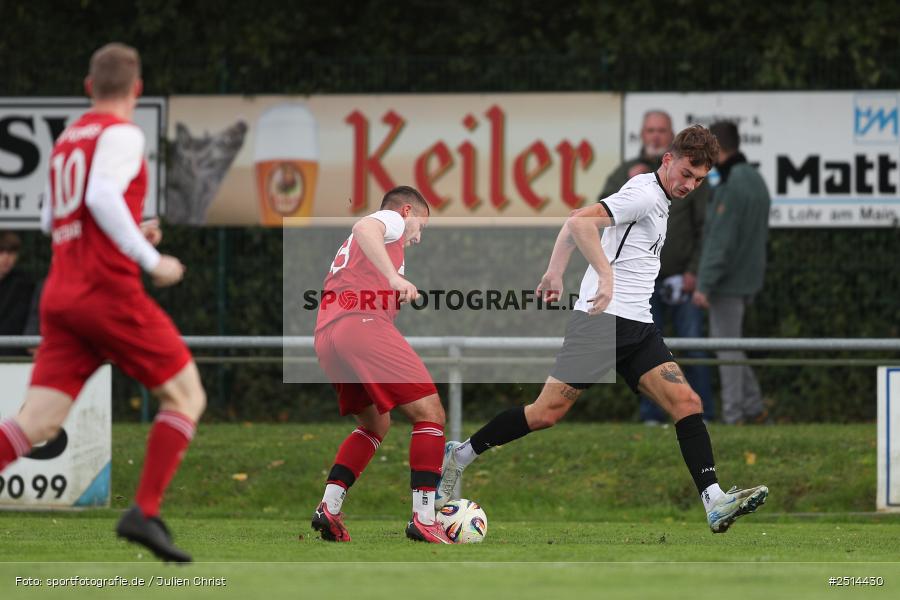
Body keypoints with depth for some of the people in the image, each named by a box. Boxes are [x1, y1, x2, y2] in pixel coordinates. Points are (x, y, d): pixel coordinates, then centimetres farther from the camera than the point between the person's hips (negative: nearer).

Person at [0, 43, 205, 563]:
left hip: (60, 297, 7)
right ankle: (145, 513, -6)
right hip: (109, 291, -7)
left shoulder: (67, 141, 21)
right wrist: (150, 258, -17)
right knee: (186, 395, 5)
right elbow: (102, 196, -20)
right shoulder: (121, 134, -4)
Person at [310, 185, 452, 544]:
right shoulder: (392, 220, 10)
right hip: (363, 323, -9)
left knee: (375, 425, 24)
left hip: (326, 336, 9)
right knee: (430, 413, -7)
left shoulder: (351, 246, 37)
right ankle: (423, 518, -15)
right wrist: (395, 277, -26)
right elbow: (364, 228, -14)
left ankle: (329, 508, 9)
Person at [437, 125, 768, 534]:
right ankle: (460, 456, 10)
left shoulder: (659, 201, 18)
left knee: (687, 404, -7)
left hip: (638, 330, 9)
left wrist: (555, 271, 26)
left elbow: (575, 225, 25)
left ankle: (715, 502, -16)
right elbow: (579, 222, -25)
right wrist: (606, 275, -31)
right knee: (547, 412, -7)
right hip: (602, 318, -9)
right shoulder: (644, 193, -11)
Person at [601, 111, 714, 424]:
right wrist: (629, 185, -18)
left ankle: (702, 414, 1)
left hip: (682, 278, -2)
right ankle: (651, 415, 4)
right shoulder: (626, 172, 7)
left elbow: (706, 227, 0)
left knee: (693, 348, -4)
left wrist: (695, 271, -7)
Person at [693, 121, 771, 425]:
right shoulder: (756, 180, 11)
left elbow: (721, 240, -22)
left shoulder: (732, 187, -20)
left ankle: (733, 416, 0)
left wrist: (704, 285, -20)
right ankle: (753, 407, 17)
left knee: (726, 346, -3)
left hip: (728, 282, -10)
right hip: (748, 278, 10)